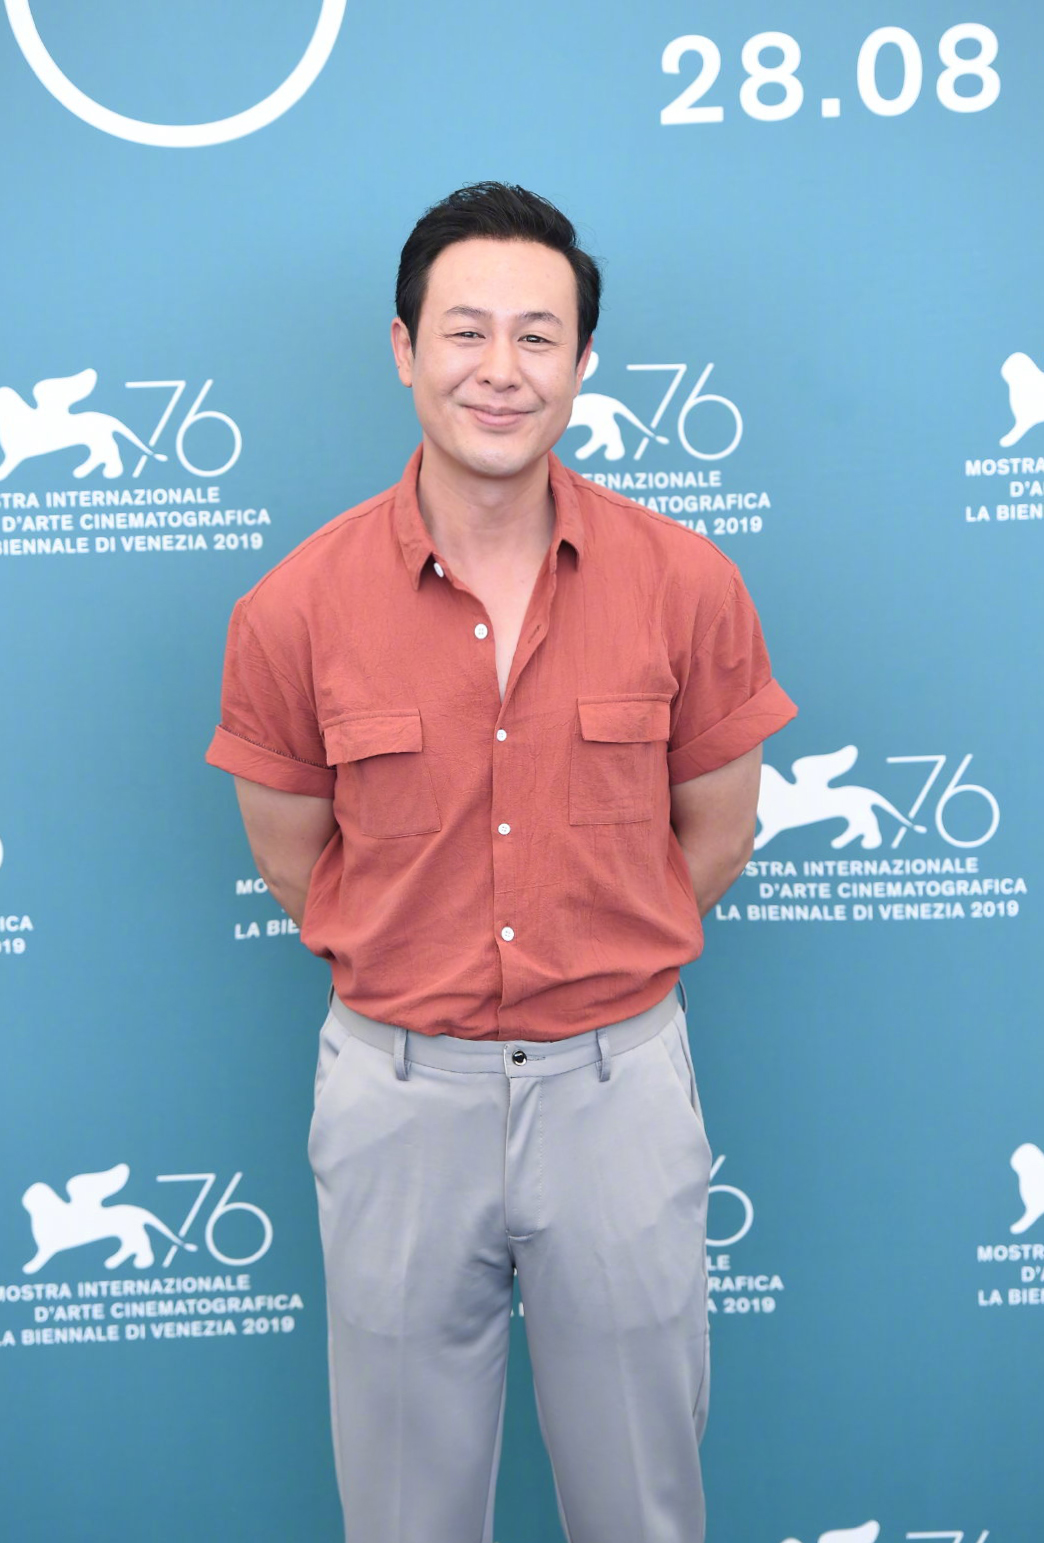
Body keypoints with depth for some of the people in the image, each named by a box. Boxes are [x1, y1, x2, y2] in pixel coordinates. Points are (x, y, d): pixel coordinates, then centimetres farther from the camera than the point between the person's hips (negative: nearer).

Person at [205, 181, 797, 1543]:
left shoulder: (686, 584, -9)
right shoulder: (294, 609, -11)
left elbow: (715, 836, 4)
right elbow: (292, 863, 3)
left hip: (621, 1082, 1)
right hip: (397, 1090, 0)